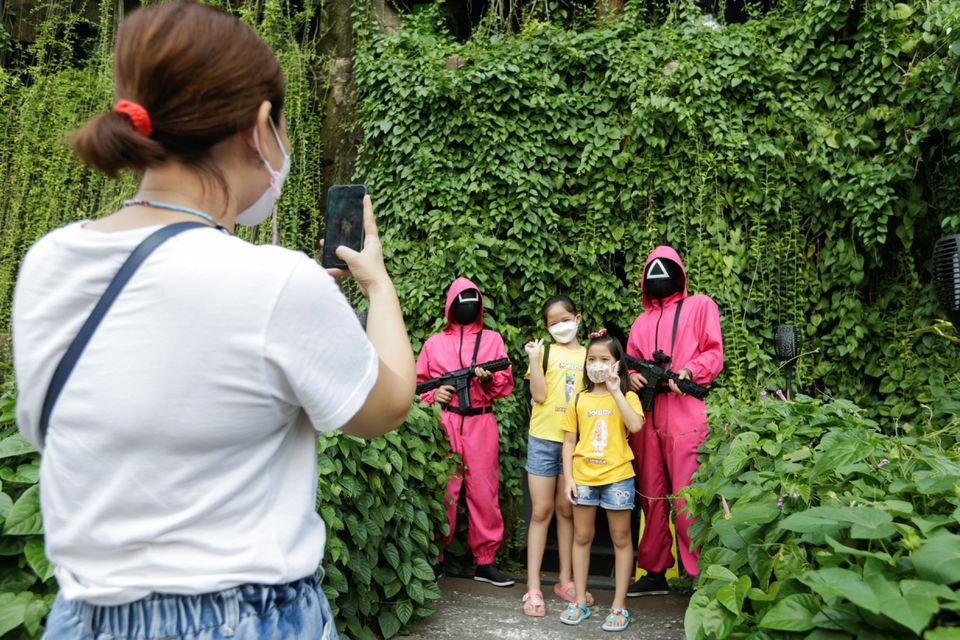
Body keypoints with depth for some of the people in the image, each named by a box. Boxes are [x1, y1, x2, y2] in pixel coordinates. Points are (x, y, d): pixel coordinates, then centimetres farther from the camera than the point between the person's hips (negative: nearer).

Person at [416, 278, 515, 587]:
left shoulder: (492, 339, 14)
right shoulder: (434, 342, 14)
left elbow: (506, 384, 8)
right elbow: (417, 383, 13)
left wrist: (489, 379, -12)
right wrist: (433, 394, -6)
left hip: (481, 424, 0)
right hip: (444, 424, 0)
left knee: (484, 492, 1)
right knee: (443, 492, 0)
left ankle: (485, 561, 10)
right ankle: (435, 558, 11)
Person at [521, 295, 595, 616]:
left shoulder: (589, 355, 10)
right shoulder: (545, 351, 1)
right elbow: (539, 395, -8)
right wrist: (534, 358, -16)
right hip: (544, 439, -2)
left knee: (566, 510, 11)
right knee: (541, 511, 1)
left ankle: (565, 580, 22)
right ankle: (533, 588, 5)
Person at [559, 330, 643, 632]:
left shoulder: (626, 397, 0)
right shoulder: (579, 399, 6)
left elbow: (635, 425, -20)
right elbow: (569, 441, 7)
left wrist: (615, 390, -18)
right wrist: (568, 477, 0)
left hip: (617, 476, -2)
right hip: (583, 477, 3)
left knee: (621, 539, 5)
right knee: (581, 537, 10)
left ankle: (619, 606, 15)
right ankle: (580, 602, 21)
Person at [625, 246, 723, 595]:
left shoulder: (700, 306, 11)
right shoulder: (641, 322, 23)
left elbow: (714, 354, 2)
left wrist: (689, 371, -16)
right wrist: (632, 376, -2)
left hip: (685, 415, -5)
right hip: (646, 417, 5)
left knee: (688, 500, -8)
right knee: (651, 497, 9)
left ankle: (701, 575, 1)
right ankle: (654, 572, 19)